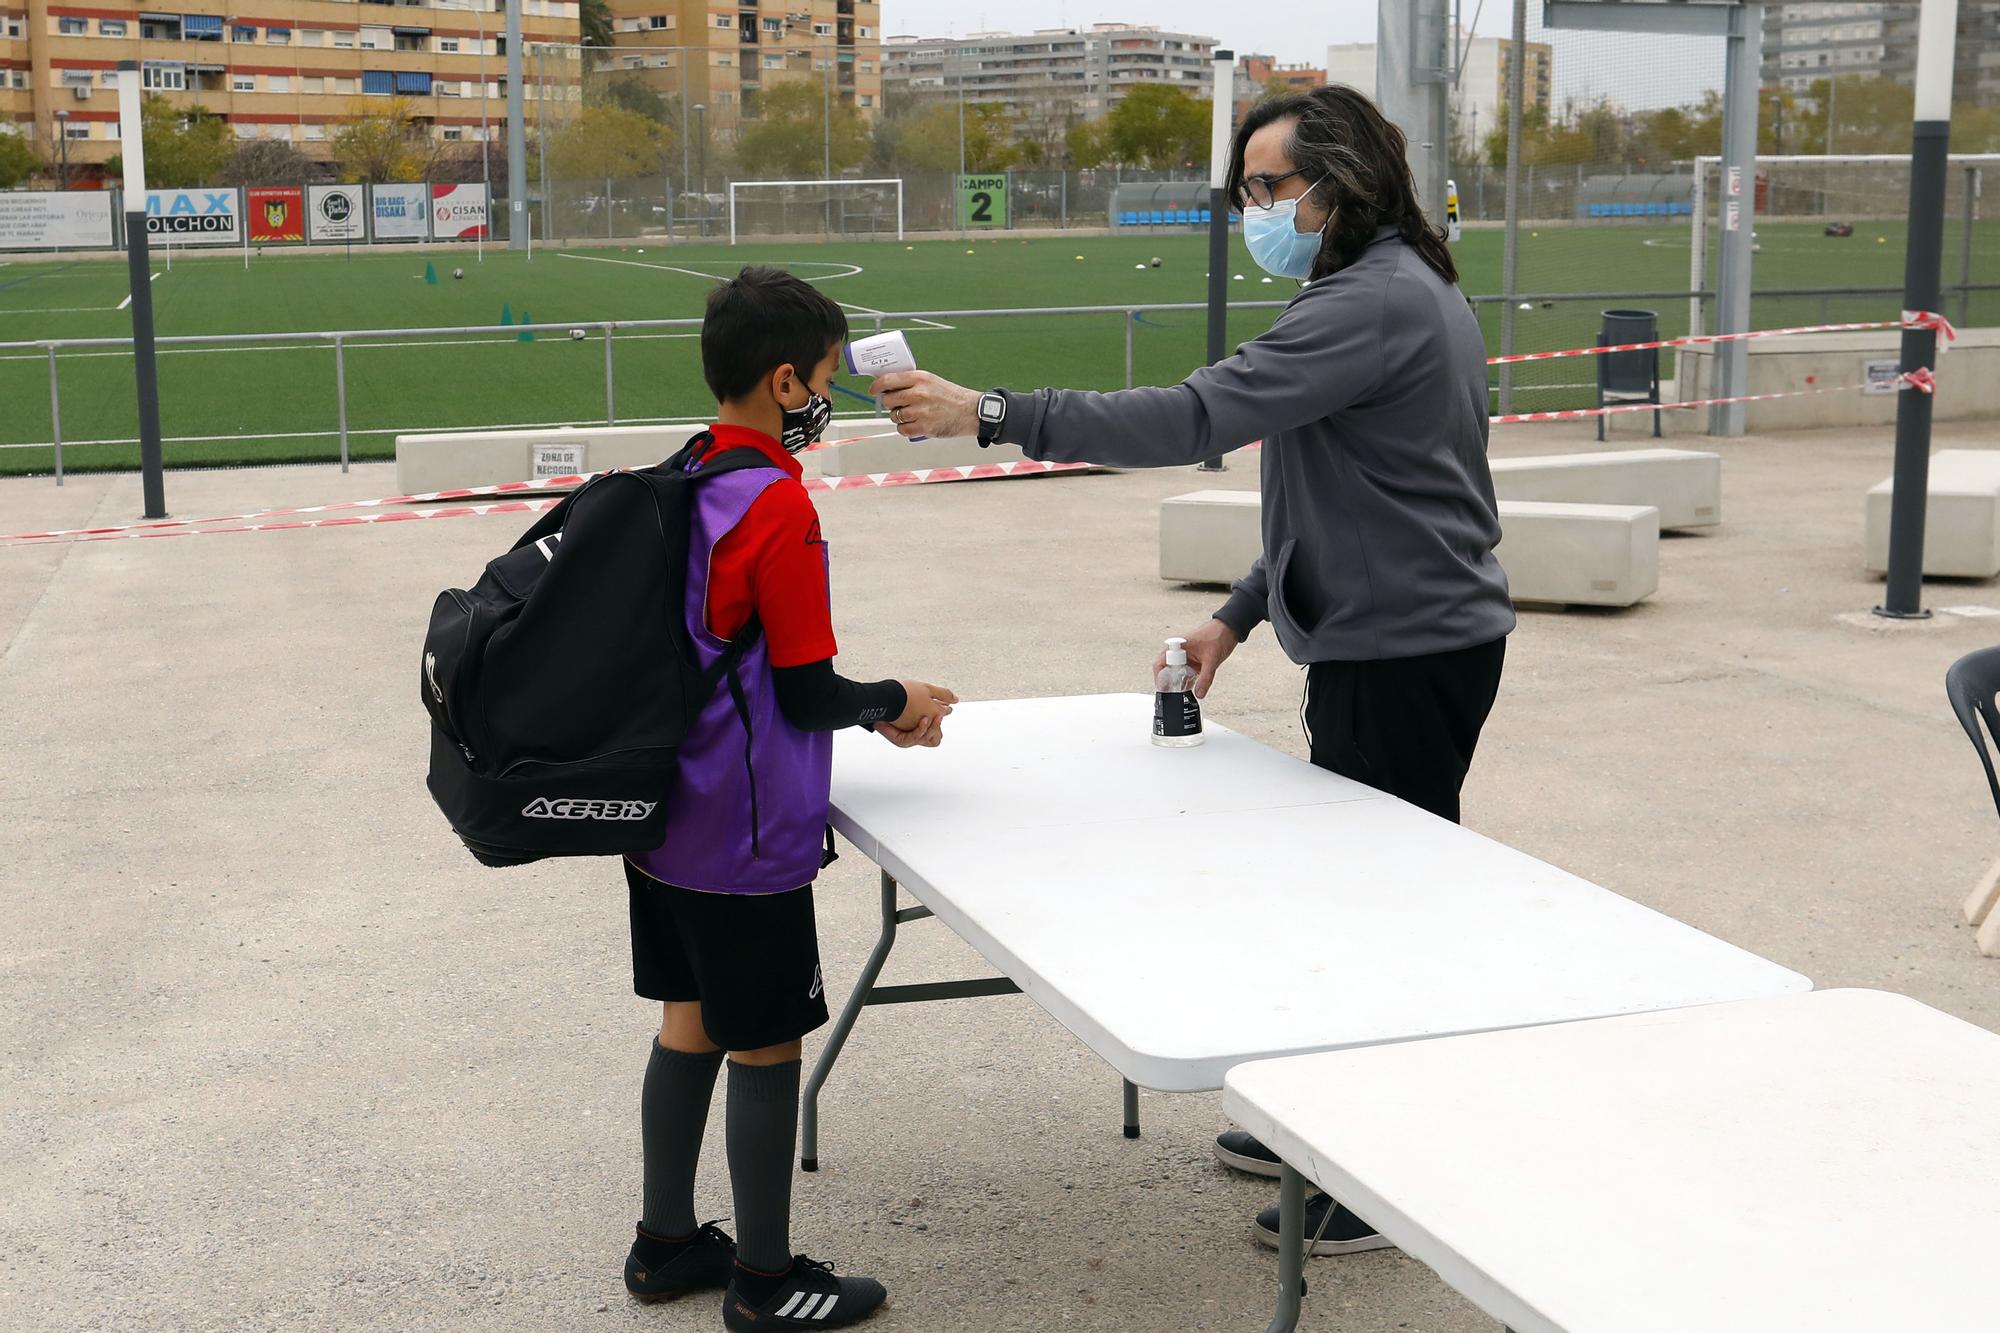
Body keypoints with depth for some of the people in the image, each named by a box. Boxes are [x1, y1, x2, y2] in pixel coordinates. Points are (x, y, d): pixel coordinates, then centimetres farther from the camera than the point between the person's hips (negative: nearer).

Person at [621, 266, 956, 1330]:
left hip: (665, 820, 8)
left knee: (690, 1023, 18)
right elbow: (806, 694, -18)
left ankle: (666, 1244, 31)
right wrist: (894, 701, 1)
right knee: (766, 1047, 4)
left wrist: (868, 711, 14)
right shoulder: (779, 506, -20)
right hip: (744, 840, -8)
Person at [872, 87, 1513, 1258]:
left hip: (1407, 655, -10)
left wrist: (991, 413, -32)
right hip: (1395, 642, 10)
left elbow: (1199, 417, -31)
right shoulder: (1401, 290, 14)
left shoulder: (1375, 304, -20)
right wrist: (1243, 612, 16)